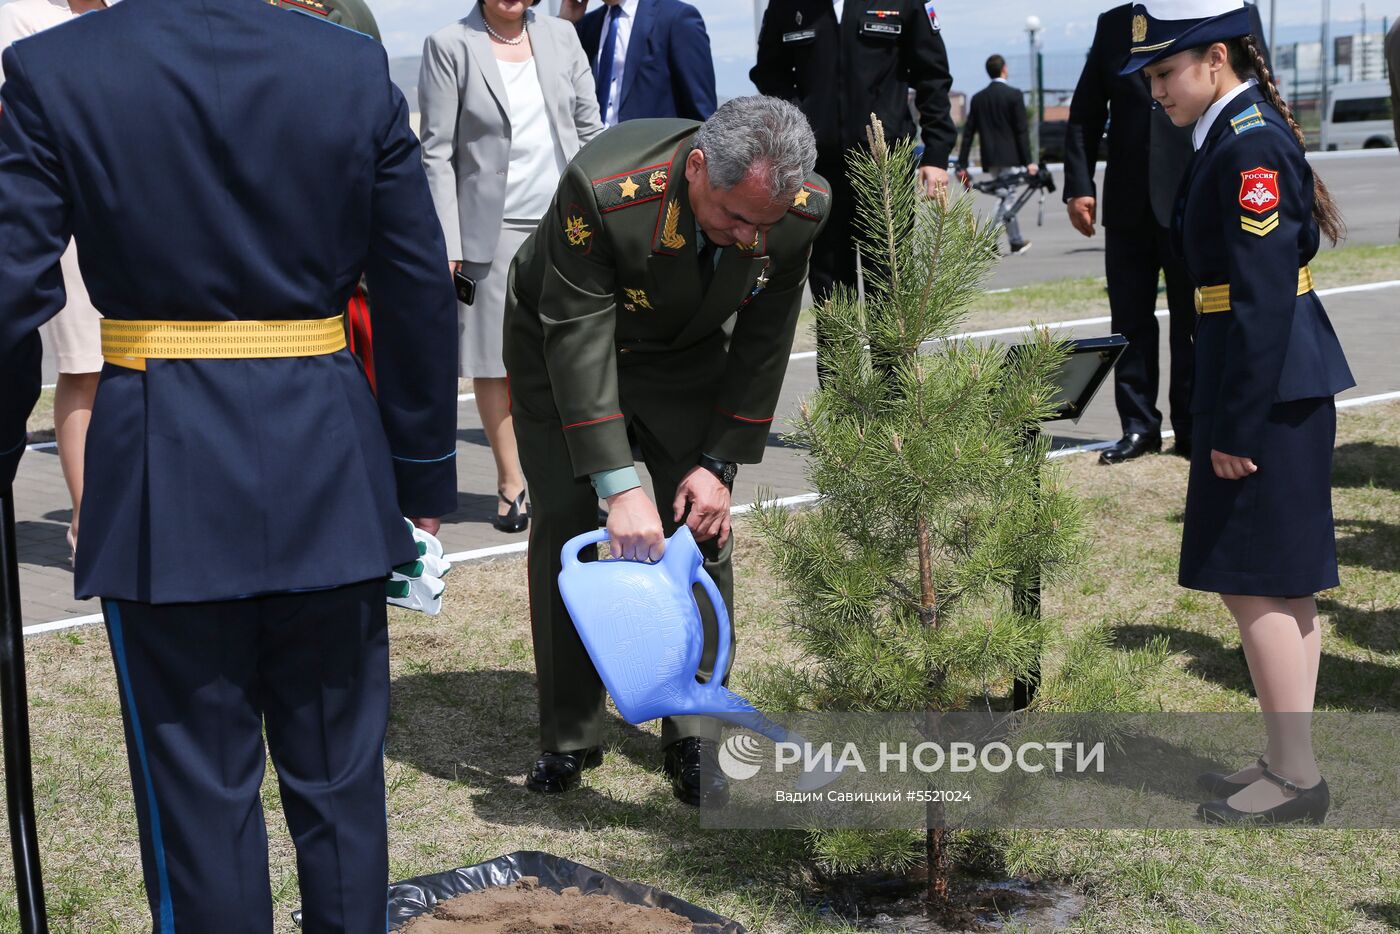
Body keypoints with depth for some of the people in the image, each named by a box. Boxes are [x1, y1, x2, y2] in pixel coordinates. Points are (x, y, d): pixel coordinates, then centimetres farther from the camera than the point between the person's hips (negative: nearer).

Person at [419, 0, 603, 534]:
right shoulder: (449, 47, -3)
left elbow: (589, 130, 12)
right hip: (493, 231, -3)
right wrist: (446, 244, -11)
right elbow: (437, 152, -5)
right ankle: (511, 483, 17)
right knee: (495, 361, 4)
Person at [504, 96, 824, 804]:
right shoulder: (601, 187, -39)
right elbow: (578, 338, -35)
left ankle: (696, 739, 6)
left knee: (703, 527, -4)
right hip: (563, 344, -2)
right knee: (564, 525, -6)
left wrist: (718, 463, -13)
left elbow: (763, 343, -12)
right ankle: (568, 738, 7)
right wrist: (619, 486, -38)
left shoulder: (803, 209, -26)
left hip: (685, 355, 3)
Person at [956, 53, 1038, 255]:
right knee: (1007, 197, -2)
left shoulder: (978, 98, 7)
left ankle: (1016, 242, 22)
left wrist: (961, 165, 7)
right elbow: (1021, 131, -10)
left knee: (1006, 197, 16)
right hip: (1009, 156, -5)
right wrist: (1028, 161, -8)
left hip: (989, 159, 5)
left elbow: (968, 132, 6)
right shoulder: (1013, 95, -7)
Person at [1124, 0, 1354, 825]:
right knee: (1284, 586, 15)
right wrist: (1228, 411, 19)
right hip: (1281, 380, 10)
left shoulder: (1249, 148, -18)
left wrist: (1236, 426, -19)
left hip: (1269, 386, -10)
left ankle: (1297, 777, 6)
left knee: (1255, 581, -3)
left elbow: (1262, 298, -21)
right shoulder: (1242, 136, 13)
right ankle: (1290, 762, 24)